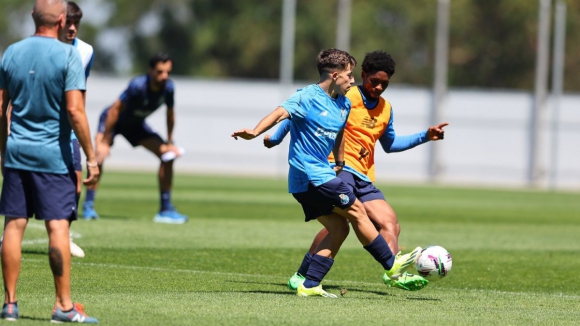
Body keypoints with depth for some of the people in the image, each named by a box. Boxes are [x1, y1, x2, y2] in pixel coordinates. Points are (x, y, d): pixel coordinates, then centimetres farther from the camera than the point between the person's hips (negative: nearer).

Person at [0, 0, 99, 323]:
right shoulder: (67, 55, -10)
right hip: (54, 154, -4)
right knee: (58, 226, -3)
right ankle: (64, 306, -3)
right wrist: (91, 157, -10)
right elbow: (74, 110, -15)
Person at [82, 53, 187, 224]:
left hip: (135, 124, 6)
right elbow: (115, 109, -32)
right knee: (99, 155, -30)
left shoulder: (167, 87, -18)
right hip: (113, 120, -6)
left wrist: (169, 143, 6)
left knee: (167, 156, -5)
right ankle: (88, 206, -17)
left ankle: (166, 210, 3)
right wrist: (105, 142, -33)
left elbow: (170, 114, 1)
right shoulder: (138, 86, -36)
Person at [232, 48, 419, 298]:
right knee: (356, 211, -5)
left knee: (339, 229, 6)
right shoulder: (308, 97, -12)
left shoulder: (343, 105, 13)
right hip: (310, 175, -10)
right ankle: (392, 265, 6)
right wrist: (255, 132, -42)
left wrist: (340, 163, 36)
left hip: (321, 173, 10)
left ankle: (309, 285, 5)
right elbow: (280, 113, -26)